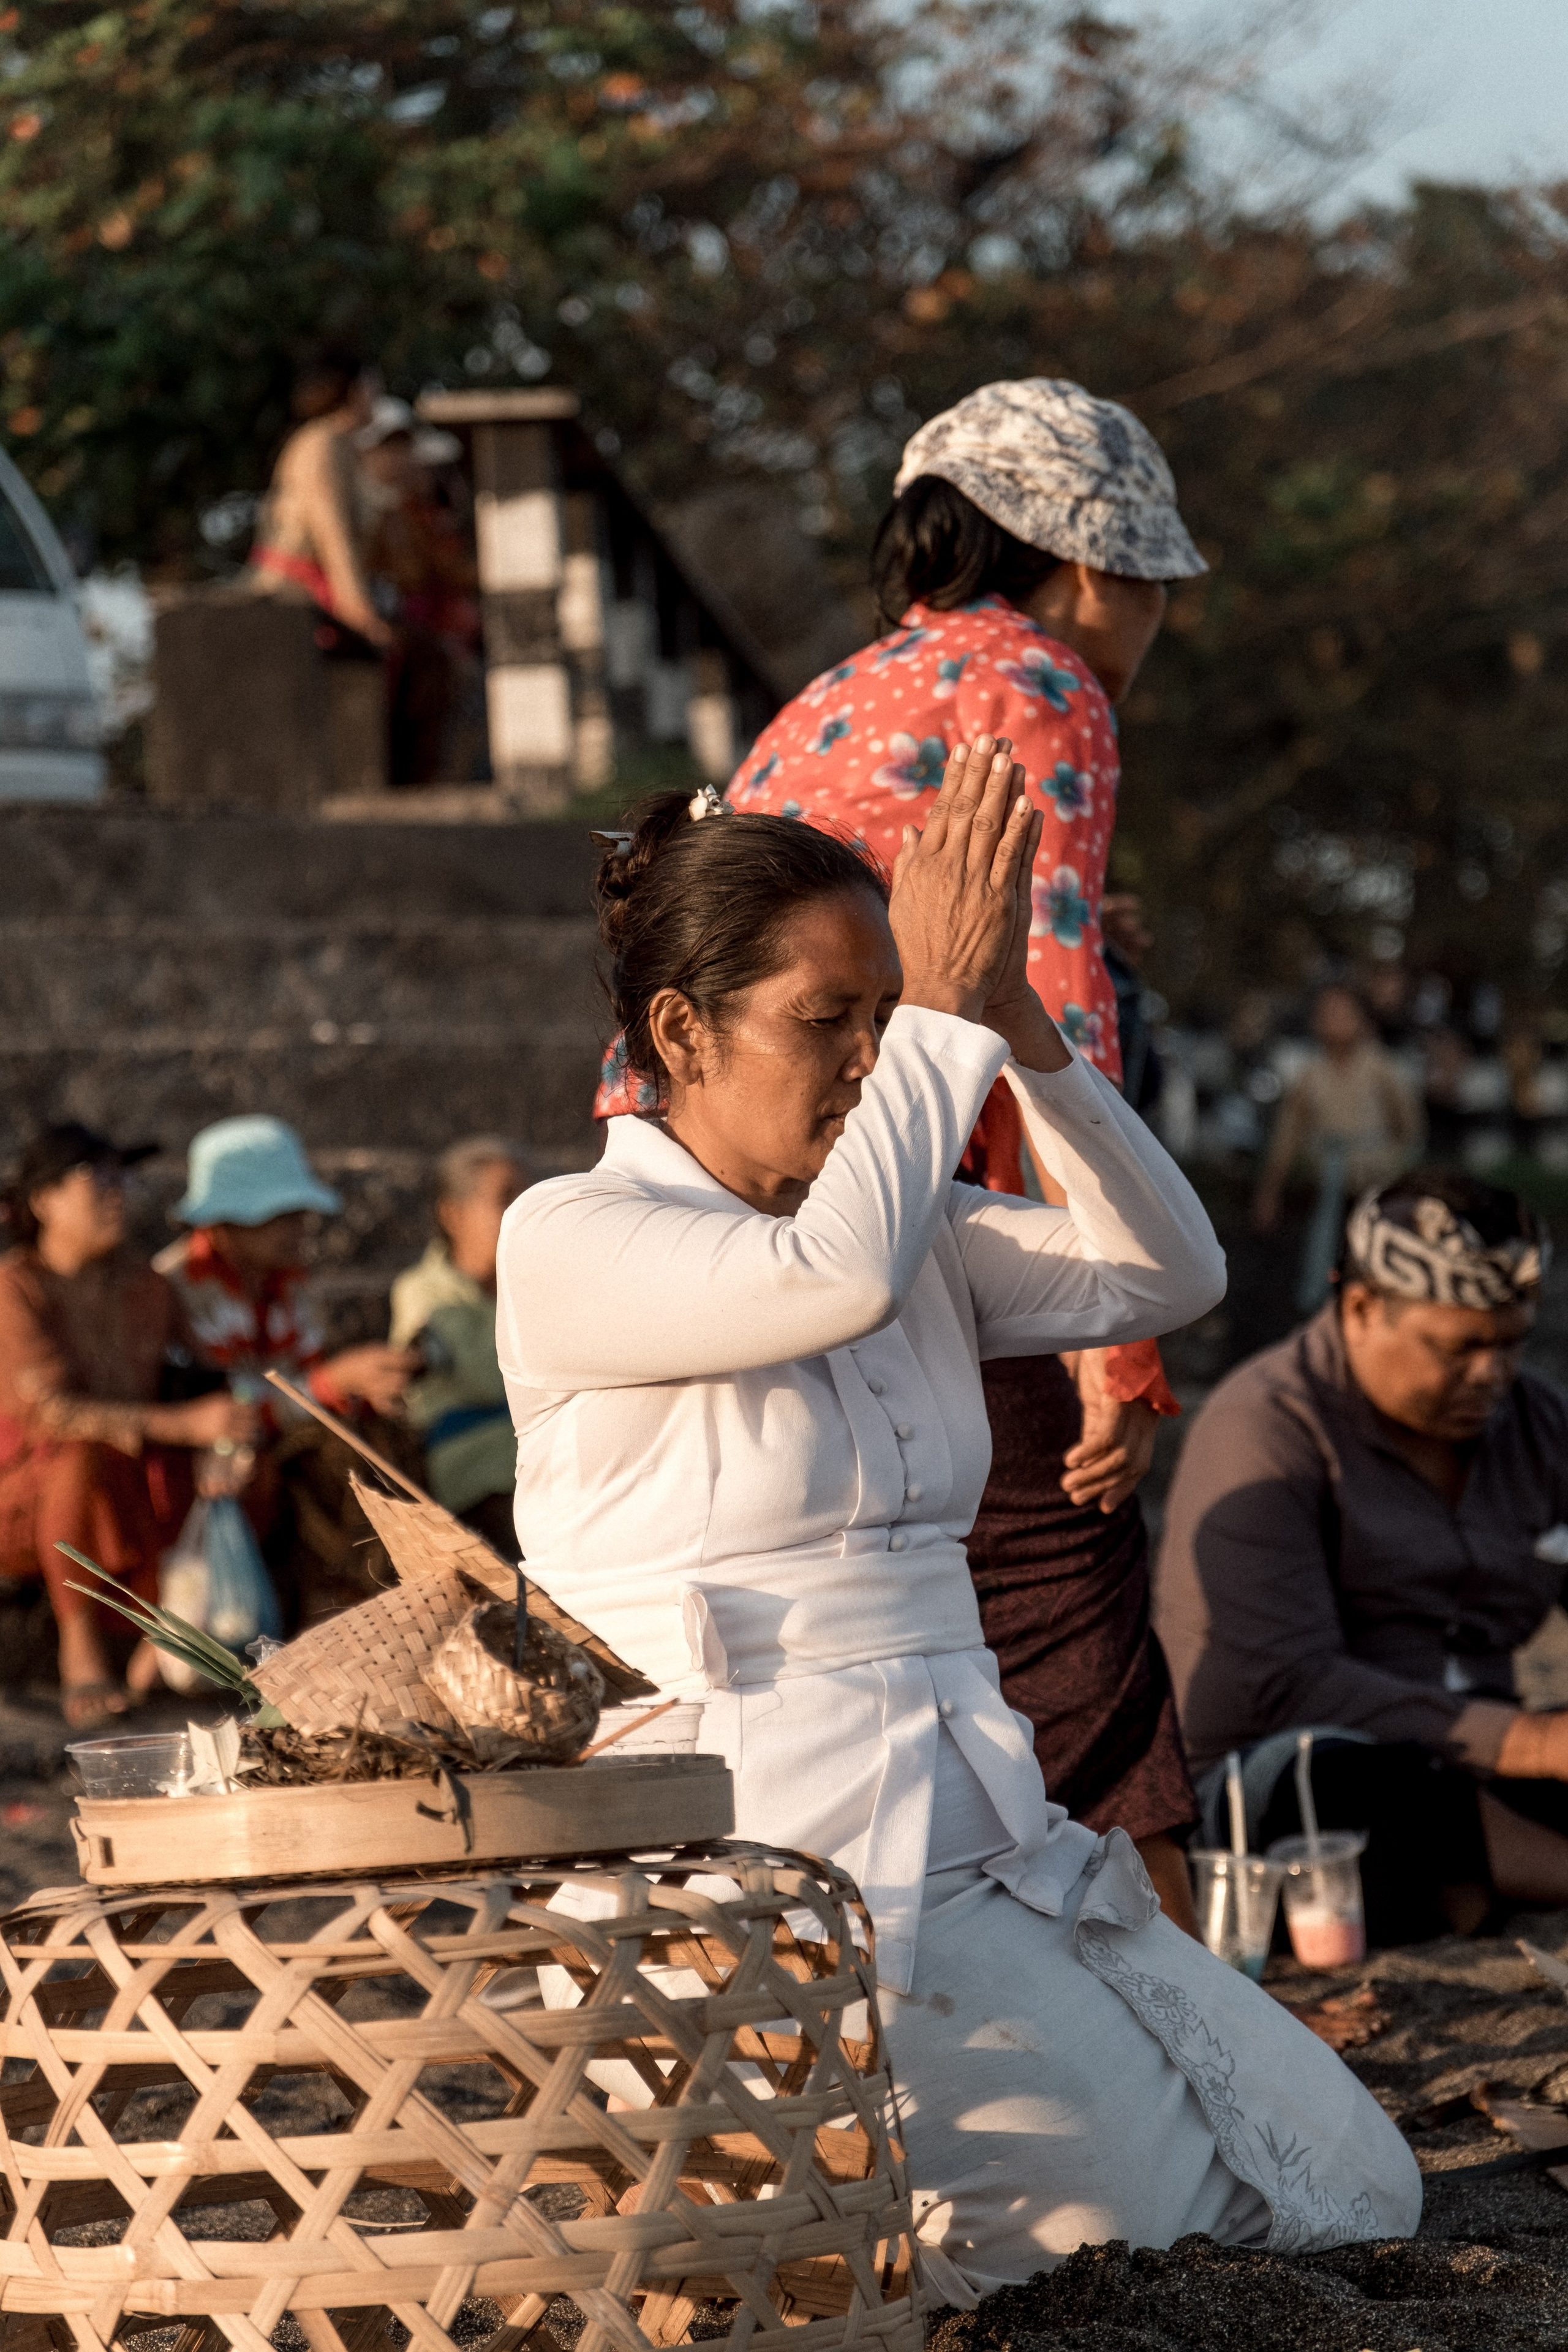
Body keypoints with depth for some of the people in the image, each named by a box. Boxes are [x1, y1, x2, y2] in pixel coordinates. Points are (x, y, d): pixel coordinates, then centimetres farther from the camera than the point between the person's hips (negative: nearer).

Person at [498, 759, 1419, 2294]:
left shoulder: (924, 1235, 14)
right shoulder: (569, 1243, -8)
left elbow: (1167, 1275, 5)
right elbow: (837, 1276, -26)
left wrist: (1014, 1020, -3)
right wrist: (945, 1006, -15)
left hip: (993, 1855, 8)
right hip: (777, 1871, -8)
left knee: (1353, 2199, 3)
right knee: (1157, 2214, -14)